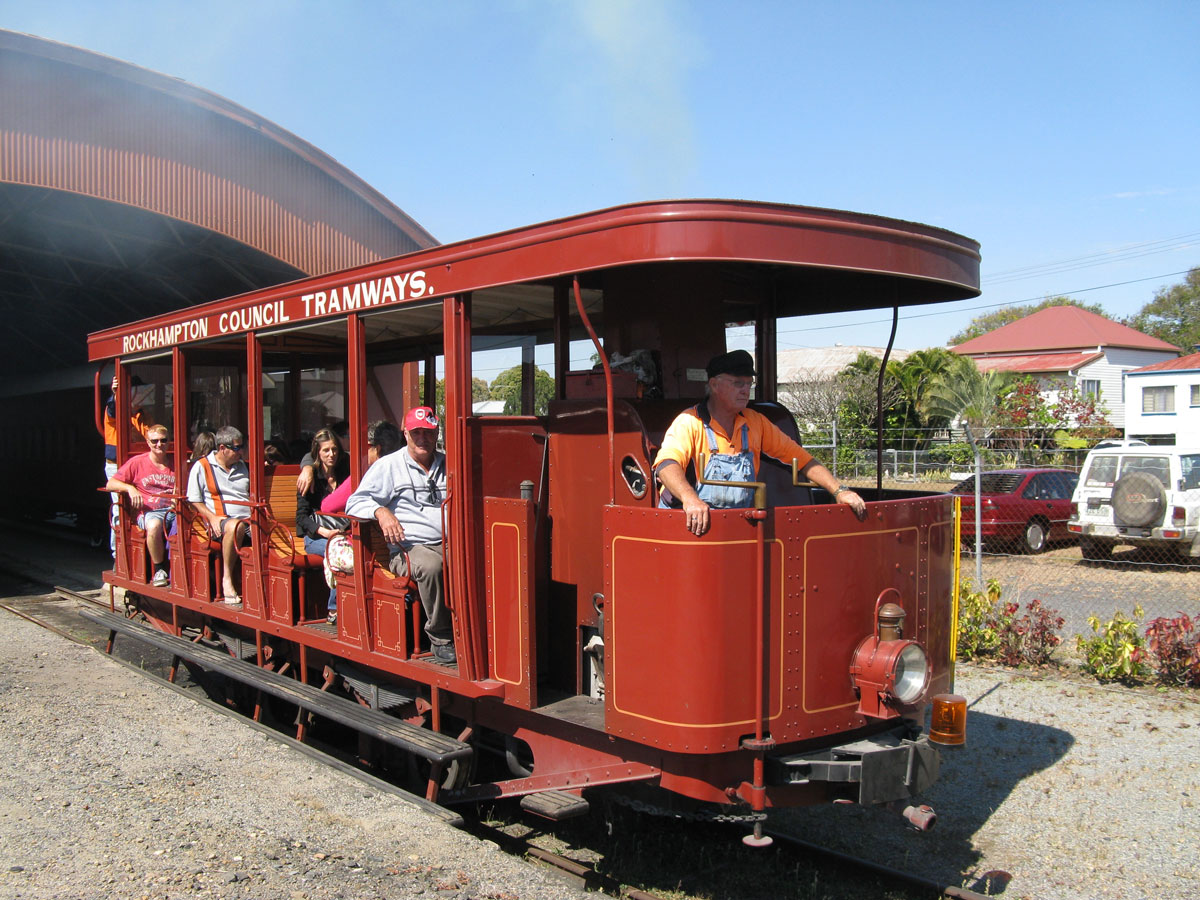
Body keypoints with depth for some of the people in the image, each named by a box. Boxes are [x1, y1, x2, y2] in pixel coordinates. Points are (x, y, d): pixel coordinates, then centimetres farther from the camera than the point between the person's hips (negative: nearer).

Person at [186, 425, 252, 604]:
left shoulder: (241, 466, 25)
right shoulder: (201, 466, 8)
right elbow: (194, 501, 5)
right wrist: (213, 517, -11)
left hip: (248, 519, 4)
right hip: (221, 522, -4)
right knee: (235, 526, -42)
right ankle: (227, 579, -30)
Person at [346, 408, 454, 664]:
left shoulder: (448, 465, 23)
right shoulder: (389, 466, 11)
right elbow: (356, 502, 7)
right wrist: (381, 512, -14)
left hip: (450, 544, 3)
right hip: (408, 547, -3)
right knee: (432, 565, -39)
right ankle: (441, 638, -24)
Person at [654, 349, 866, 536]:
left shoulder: (756, 423, 10)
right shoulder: (689, 423, -7)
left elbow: (800, 457, 14)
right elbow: (666, 464, -23)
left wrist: (839, 491, 2)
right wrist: (690, 498, -42)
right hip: (692, 524, -5)